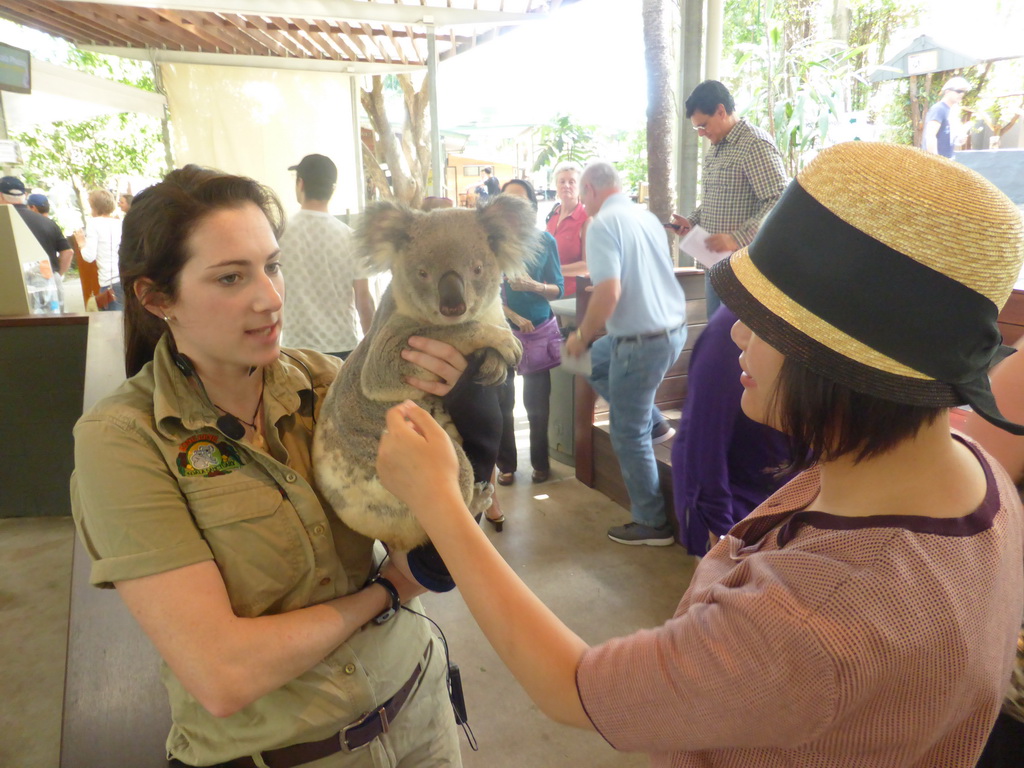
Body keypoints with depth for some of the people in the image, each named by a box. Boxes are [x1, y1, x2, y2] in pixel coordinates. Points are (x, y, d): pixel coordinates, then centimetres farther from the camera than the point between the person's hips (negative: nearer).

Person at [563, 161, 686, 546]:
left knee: (628, 435, 6)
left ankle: (652, 524, 18)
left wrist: (582, 336, -9)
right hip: (673, 328, 8)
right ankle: (654, 424, 30)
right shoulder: (647, 216, 10)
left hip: (642, 339, -8)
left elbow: (609, 291, -26)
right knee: (595, 361, 29)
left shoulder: (603, 223, -15)